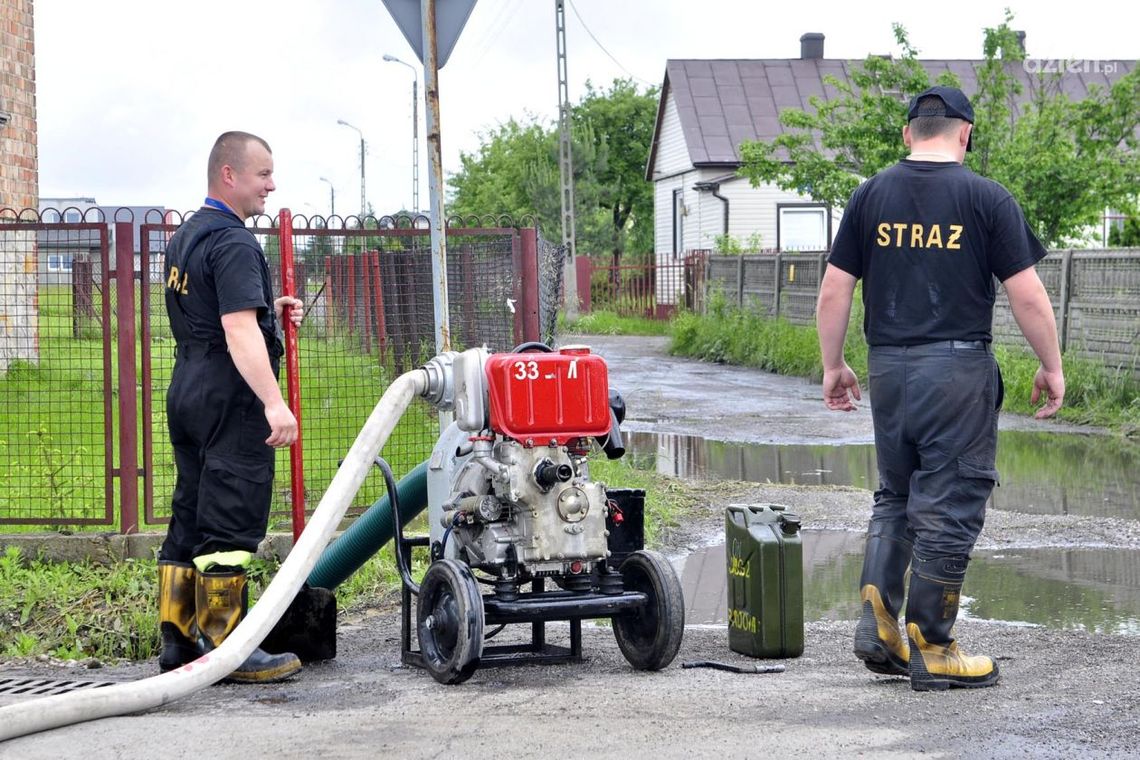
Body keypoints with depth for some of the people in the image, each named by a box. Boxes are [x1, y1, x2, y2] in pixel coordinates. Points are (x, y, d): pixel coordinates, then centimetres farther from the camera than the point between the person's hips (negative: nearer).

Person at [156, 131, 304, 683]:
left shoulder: (186, 237, 17)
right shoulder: (233, 243, -15)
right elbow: (239, 332, -26)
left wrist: (267, 311, 20)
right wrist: (274, 403, -33)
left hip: (187, 393, 10)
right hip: (230, 400, -10)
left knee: (190, 521, 12)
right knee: (228, 528, -7)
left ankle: (178, 643, 16)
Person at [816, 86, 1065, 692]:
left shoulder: (870, 197, 5)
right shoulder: (986, 199, -5)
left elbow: (834, 290, 5)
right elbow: (1027, 295, -6)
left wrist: (833, 365, 15)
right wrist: (1051, 368, 5)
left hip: (888, 369, 4)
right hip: (957, 369, -4)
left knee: (894, 498, 19)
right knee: (948, 507, 3)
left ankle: (876, 624, 10)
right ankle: (931, 650, 8)